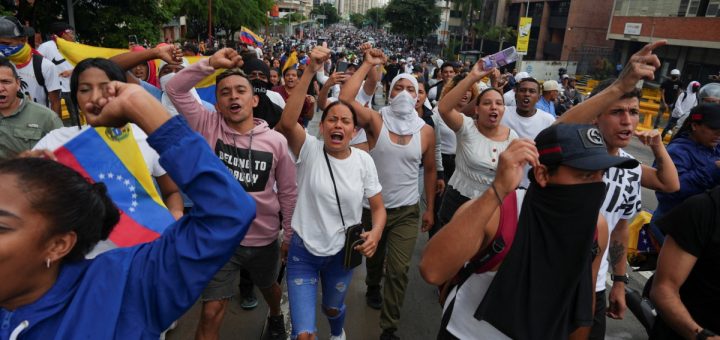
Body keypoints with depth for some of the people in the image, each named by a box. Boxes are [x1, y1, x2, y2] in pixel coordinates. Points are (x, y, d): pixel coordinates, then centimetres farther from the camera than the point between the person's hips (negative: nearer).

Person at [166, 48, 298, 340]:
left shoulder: (276, 141, -10)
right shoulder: (208, 126, -9)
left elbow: (288, 192, -2)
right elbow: (175, 89, -18)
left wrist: (289, 236, 2)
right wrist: (211, 63, -27)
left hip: (265, 239, 2)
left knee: (269, 287, 29)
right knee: (211, 314, 2)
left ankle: (276, 317, 62)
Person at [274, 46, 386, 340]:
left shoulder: (363, 161, -9)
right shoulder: (309, 150, -16)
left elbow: (378, 207, -2)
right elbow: (286, 123, -37)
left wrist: (376, 232, -24)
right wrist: (310, 71, -43)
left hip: (342, 253, 3)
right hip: (304, 252, -2)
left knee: (333, 307, 30)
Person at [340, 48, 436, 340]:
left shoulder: (425, 131, -4)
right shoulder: (375, 120, -11)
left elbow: (429, 170, 6)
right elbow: (345, 97, -28)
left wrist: (430, 209, 6)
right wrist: (368, 64, -21)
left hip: (407, 210, 0)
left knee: (399, 270, -2)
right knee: (374, 257, 23)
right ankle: (373, 287, 57)